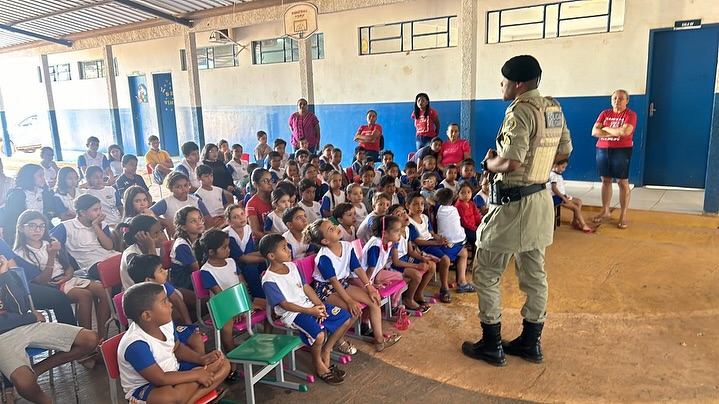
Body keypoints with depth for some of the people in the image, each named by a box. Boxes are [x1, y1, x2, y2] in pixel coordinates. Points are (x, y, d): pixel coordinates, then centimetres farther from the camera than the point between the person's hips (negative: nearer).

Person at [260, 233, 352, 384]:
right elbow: (284, 304, -16)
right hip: (292, 313, -8)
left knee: (346, 318, 1)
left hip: (308, 304, 8)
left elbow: (306, 287, 10)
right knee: (319, 335, -33)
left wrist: (319, 304, -4)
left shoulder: (292, 266, 7)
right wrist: (310, 311, -20)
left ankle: (326, 351, 17)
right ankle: (318, 363, 1)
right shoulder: (269, 280, -16)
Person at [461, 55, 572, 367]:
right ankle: (531, 342, 28)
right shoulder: (554, 108, 8)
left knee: (486, 273, 5)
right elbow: (564, 151, 17)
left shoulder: (520, 110, -20)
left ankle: (492, 345, 14)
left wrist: (489, 163, -9)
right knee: (534, 274, 16)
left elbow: (510, 162, -29)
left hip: (513, 204, -9)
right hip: (540, 200, 9)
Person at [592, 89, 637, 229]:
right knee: (605, 180, 10)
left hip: (622, 151, -4)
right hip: (602, 150, 4)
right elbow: (594, 132, -3)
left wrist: (606, 129, -9)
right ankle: (605, 211, 19)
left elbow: (625, 131, -21)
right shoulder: (604, 114, 8)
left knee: (622, 182, -1)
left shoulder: (630, 114, -4)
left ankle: (623, 215, 5)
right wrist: (615, 133, -12)